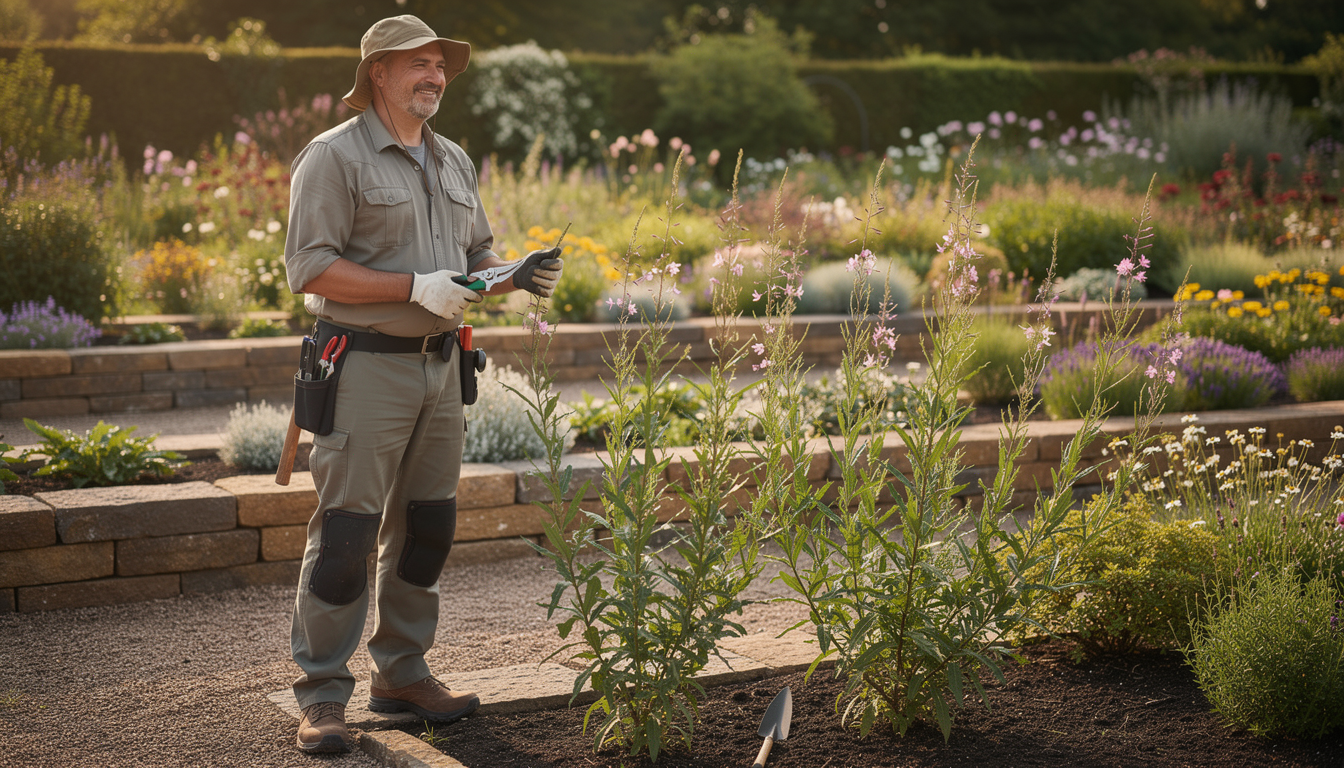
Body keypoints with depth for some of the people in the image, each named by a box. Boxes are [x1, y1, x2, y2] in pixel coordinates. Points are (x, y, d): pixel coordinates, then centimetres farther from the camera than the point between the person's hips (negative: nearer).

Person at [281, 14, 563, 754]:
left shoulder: (454, 162, 16)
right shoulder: (334, 156, -7)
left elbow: (473, 258, 24)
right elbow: (310, 268, -14)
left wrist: (518, 276, 1)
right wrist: (415, 287, -19)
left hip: (439, 362, 7)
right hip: (366, 365, -7)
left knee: (426, 525, 11)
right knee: (345, 530, -7)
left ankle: (402, 673, 24)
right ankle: (322, 698, 1)